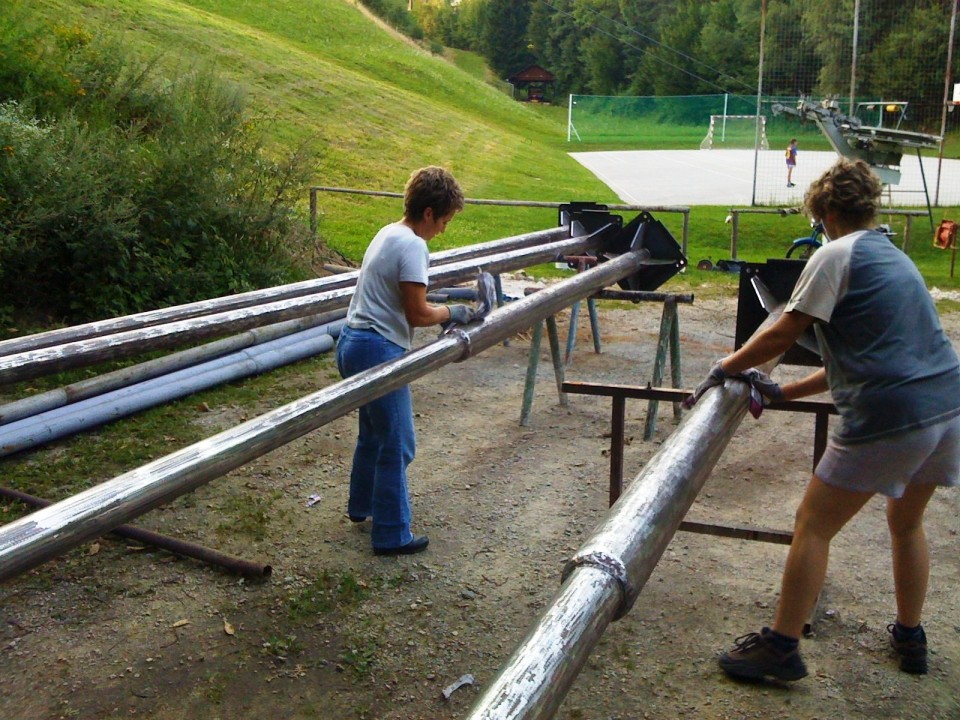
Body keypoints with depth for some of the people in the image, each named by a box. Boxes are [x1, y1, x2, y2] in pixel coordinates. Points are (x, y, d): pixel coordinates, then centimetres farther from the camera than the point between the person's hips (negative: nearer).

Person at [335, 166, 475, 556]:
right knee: (398, 445, 0)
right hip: (378, 351, -10)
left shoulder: (388, 233, 13)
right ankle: (392, 535, 9)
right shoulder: (412, 246, -17)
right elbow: (418, 314, -17)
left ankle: (361, 504, 44)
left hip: (352, 344, 10)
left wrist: (443, 312, 13)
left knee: (373, 432, 26)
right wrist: (453, 312, -1)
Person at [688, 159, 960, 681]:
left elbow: (782, 334, -9)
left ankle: (781, 648, 9)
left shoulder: (836, 255, -6)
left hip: (890, 419, -9)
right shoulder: (893, 256, 22)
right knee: (907, 521, 27)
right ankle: (910, 638, 39)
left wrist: (724, 369, 6)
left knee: (812, 525, 3)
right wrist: (784, 392, 21)